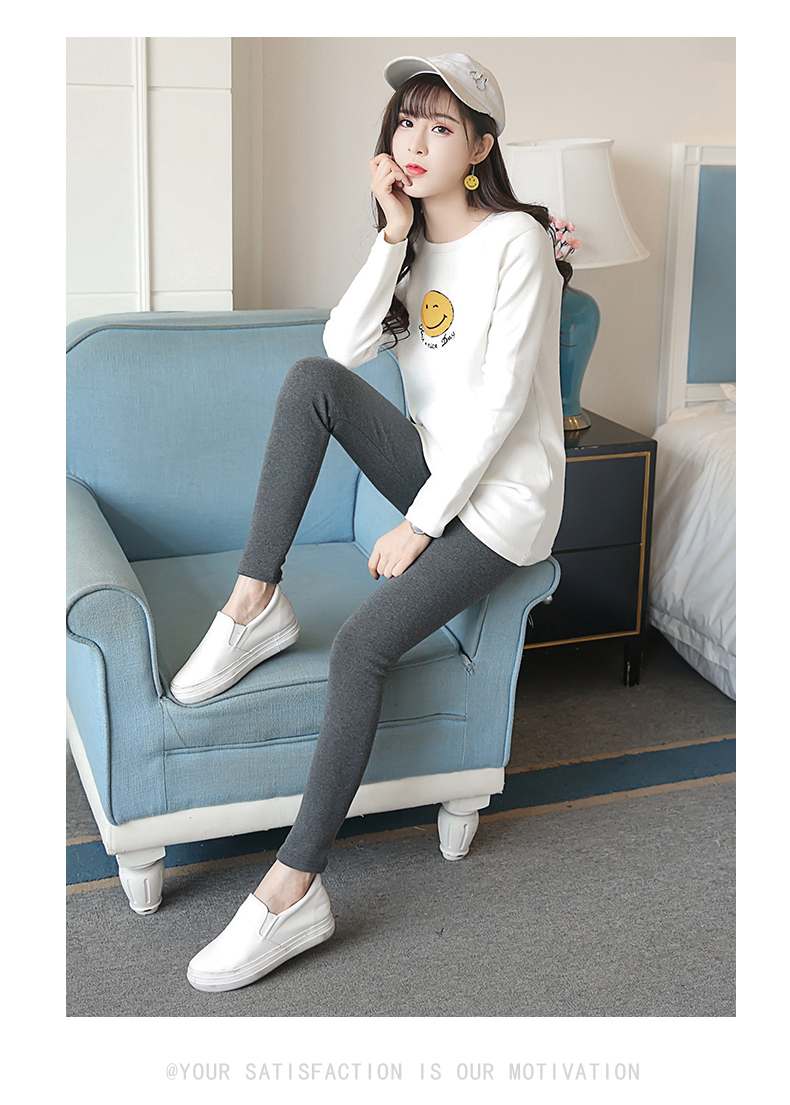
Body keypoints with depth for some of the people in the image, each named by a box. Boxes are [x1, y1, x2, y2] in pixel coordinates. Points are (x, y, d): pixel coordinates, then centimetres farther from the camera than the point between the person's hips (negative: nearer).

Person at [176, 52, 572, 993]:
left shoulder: (516, 240, -12)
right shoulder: (412, 242, 10)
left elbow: (503, 400, -19)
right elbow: (344, 347, -6)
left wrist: (418, 526, -19)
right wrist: (393, 237, -14)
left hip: (503, 497, -6)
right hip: (435, 470, 7)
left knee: (363, 643, -25)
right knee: (311, 379, -19)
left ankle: (295, 891, -18)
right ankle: (256, 604, -12)